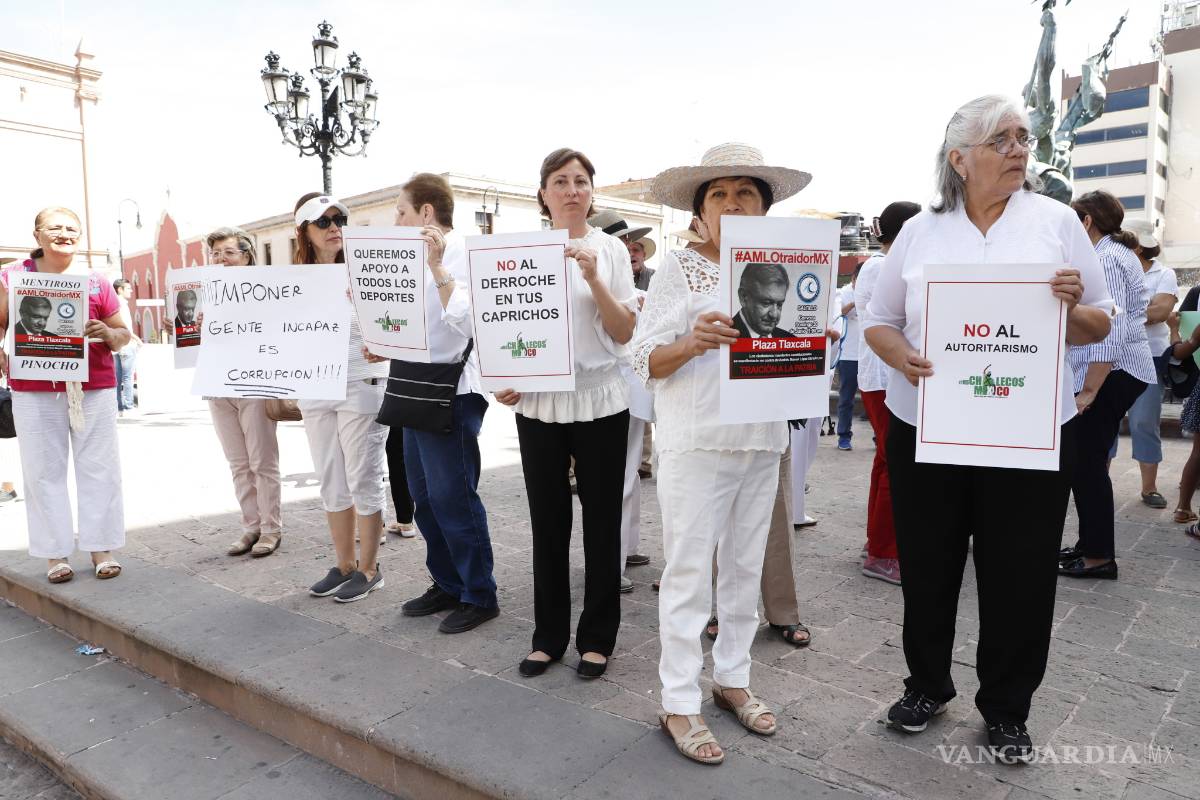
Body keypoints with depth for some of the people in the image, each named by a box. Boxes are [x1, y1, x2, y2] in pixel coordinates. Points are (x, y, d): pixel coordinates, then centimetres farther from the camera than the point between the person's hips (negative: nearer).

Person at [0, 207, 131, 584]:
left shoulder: (96, 282, 8)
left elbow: (123, 336, 11)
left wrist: (107, 333, -11)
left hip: (94, 388, 1)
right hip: (34, 390, 0)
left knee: (98, 468, 3)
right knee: (44, 471, 3)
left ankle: (102, 549, 11)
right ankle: (55, 554, 12)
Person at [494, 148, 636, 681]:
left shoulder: (611, 248, 2)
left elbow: (626, 333, -3)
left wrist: (594, 279, -16)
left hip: (600, 401, -1)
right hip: (538, 402, 2)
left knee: (601, 522, 6)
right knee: (548, 522, 8)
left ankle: (597, 637, 21)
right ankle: (548, 635, 24)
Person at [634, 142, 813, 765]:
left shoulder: (778, 268, 11)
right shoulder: (679, 268, -3)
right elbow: (644, 361, -8)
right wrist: (691, 344, -27)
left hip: (763, 440, 5)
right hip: (697, 442, -5)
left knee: (745, 567, 14)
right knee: (690, 572, 0)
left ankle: (731, 678, 30)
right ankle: (679, 704, 12)